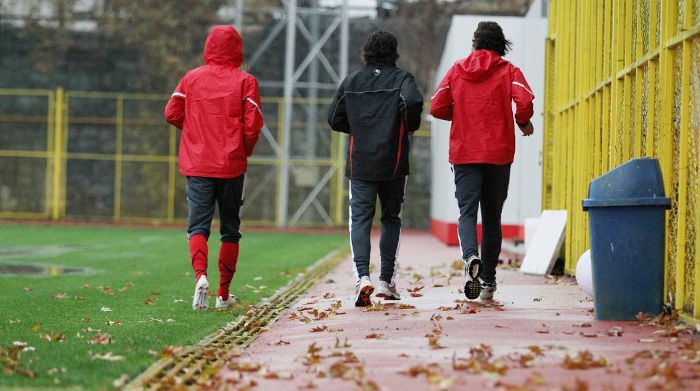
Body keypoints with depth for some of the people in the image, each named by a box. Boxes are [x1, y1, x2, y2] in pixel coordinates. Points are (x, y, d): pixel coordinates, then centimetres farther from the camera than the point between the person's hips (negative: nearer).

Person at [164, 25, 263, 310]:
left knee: (198, 225, 0)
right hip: (232, 166, -1)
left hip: (197, 165, 1)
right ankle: (224, 294, 15)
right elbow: (253, 124, -9)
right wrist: (245, 150, 10)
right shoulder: (245, 81, -2)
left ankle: (200, 275, -27)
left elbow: (172, 114, 2)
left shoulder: (191, 78, 3)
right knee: (230, 229, 12)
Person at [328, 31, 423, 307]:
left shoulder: (351, 82, 8)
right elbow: (413, 101, -22)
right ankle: (387, 281, 12)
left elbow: (334, 119, 8)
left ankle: (362, 276, -23)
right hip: (393, 163, -1)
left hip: (359, 164, 1)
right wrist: (410, 126, -3)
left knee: (360, 219, -1)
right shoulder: (401, 78, -1)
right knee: (391, 219, 13)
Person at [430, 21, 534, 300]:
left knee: (467, 213, -4)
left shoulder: (457, 70, 6)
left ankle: (471, 258, -34)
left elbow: (437, 107, 2)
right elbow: (524, 101, -15)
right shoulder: (508, 71, 2)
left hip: (464, 154, 0)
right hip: (499, 154, 0)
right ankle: (488, 281, 13)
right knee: (492, 217, 10)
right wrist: (523, 123, 6)